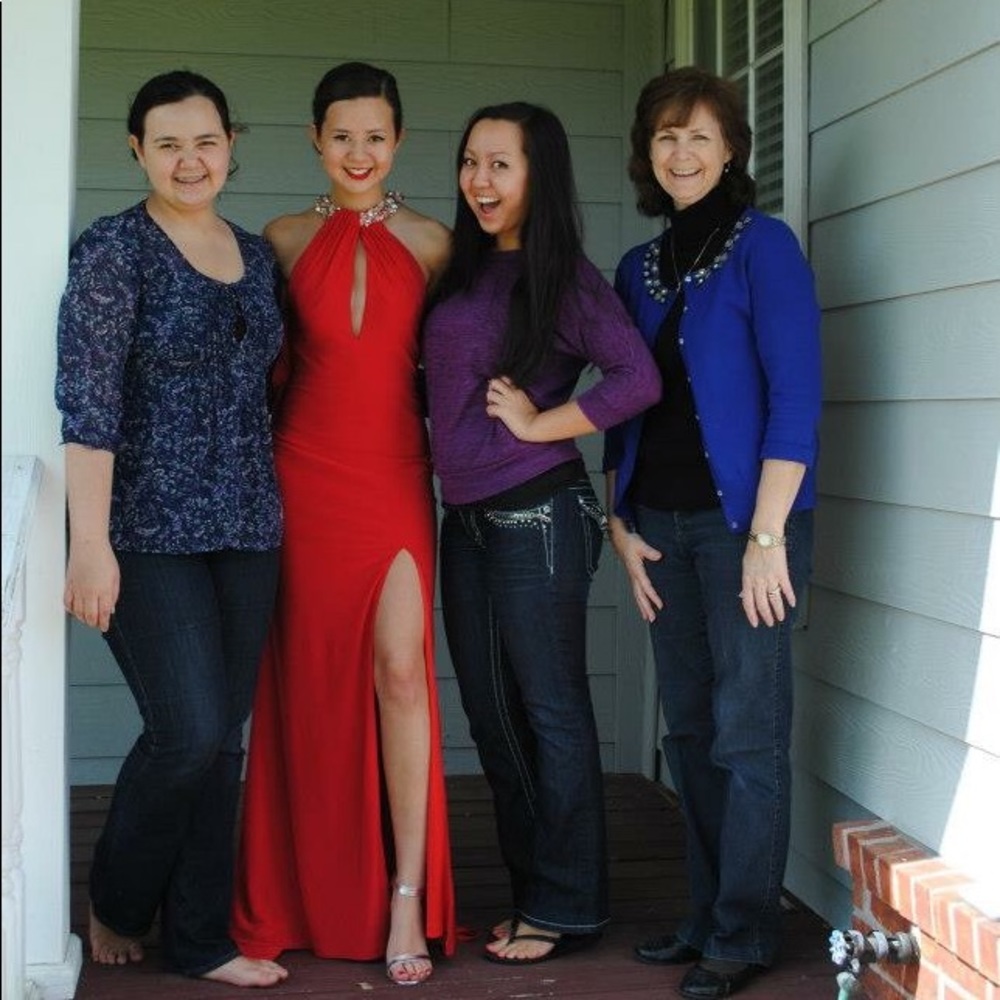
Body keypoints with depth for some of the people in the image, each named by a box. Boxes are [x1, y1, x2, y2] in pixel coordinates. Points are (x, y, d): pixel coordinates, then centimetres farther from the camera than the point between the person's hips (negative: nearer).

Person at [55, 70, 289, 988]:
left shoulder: (256, 256, 12)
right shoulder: (114, 250, -6)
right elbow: (88, 400, -13)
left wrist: (276, 506, 12)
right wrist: (91, 542, -20)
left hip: (248, 530, 6)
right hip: (151, 529, -5)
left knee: (223, 739, 7)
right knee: (188, 731, -9)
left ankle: (200, 938, 19)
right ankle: (116, 904, 18)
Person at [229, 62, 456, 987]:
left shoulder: (430, 241, 6)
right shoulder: (285, 241, 7)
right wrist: (261, 469, 2)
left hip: (397, 477, -1)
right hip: (304, 475, 1)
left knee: (400, 667, -12)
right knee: (309, 676, 5)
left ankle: (407, 898, -3)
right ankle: (309, 897, 19)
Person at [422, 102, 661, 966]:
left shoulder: (563, 276, -7)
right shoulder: (463, 270, 13)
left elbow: (638, 380, -19)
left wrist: (536, 423, -14)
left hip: (538, 515, -7)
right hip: (466, 519, 8)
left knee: (551, 712, 1)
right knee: (491, 713, 12)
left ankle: (568, 911, 13)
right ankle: (531, 893, 26)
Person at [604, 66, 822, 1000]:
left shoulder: (762, 245, -5)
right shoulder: (637, 267, 13)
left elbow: (795, 397, -12)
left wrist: (767, 536, -16)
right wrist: (620, 523, 8)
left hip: (743, 519, -6)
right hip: (662, 525, 6)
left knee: (748, 731, -1)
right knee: (689, 729, 11)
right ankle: (708, 915, 23)